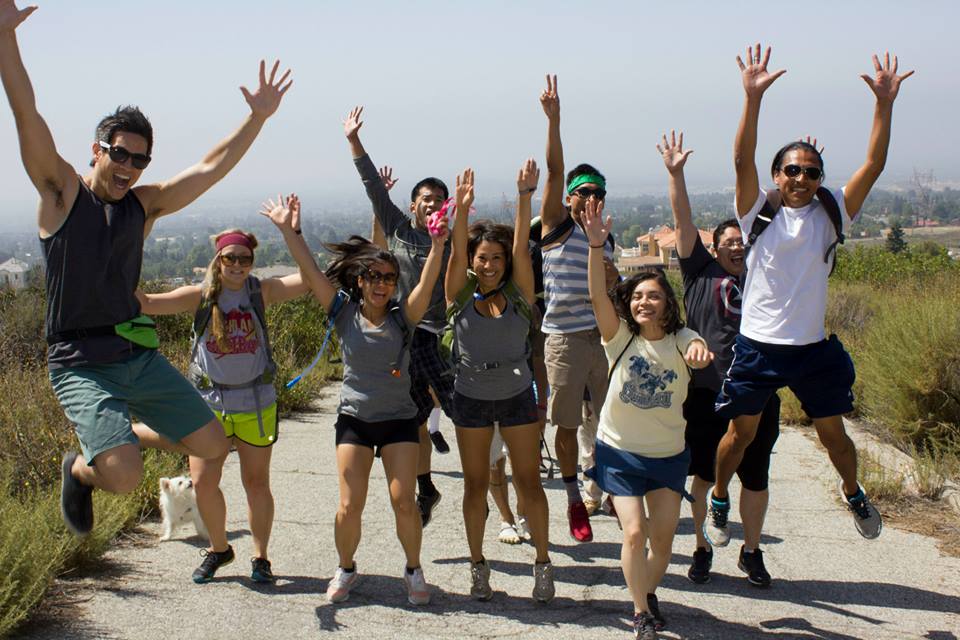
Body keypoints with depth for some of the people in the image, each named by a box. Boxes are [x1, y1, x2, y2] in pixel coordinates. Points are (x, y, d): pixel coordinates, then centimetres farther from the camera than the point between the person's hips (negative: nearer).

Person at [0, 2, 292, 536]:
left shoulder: (145, 204, 8)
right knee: (126, 478, -22)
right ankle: (80, 468, 16)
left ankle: (122, 435, 31)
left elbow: (211, 169, 8)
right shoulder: (62, 192, -5)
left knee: (213, 445, 6)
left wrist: (257, 118, 2)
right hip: (81, 365, -6)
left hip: (140, 355, 6)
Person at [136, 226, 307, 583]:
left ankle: (260, 557, 24)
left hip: (256, 402, 0)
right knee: (203, 481, -1)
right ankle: (218, 550, 24)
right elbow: (147, 303, -11)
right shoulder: (200, 296, -4)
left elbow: (308, 280, -15)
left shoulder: (262, 292, -3)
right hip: (210, 402, 0)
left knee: (256, 482, 7)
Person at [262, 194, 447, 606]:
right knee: (350, 507, -2)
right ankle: (345, 569, 24)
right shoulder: (344, 313, -3)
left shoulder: (403, 317, -5)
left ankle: (414, 570, 18)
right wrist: (290, 232, -21)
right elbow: (311, 273, -11)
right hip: (354, 419, 0)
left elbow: (427, 284, -21)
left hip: (399, 420, 0)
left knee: (404, 503, -6)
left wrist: (437, 246, -36)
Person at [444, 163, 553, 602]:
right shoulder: (461, 296, -6)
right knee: (475, 485, 10)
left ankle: (543, 563, 17)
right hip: (470, 399, 0)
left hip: (517, 396, 0)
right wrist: (461, 207, -36)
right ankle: (478, 565, 22)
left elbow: (521, 246, -18)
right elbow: (456, 253, -21)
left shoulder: (518, 294, -6)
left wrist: (525, 196, -29)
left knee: (529, 482, 4)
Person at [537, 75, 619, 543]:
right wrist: (553, 121, -24)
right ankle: (574, 499, 19)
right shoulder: (557, 224, 1)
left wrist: (614, 279, 1)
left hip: (605, 336, 4)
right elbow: (555, 170, -13)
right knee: (567, 425, 4)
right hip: (564, 338, -4)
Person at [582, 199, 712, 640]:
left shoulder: (680, 339, -7)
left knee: (663, 540, 5)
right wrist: (596, 245, -37)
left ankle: (649, 591, 36)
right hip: (620, 452, -1)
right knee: (634, 532, -11)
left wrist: (700, 352, -55)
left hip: (668, 455, 1)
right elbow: (596, 295, -24)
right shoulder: (620, 337, -10)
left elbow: (698, 354, -30)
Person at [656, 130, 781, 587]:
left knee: (756, 479, 10)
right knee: (702, 475, 7)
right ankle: (702, 550, 24)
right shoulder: (701, 272, 3)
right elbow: (684, 224, -5)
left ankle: (752, 553, 27)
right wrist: (676, 175, -13)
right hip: (707, 393, -2)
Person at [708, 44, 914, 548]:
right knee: (742, 432, 7)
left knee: (833, 434, 14)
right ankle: (719, 502, 30)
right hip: (759, 346, -2)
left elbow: (873, 165, -7)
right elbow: (742, 161, -19)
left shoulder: (831, 213, 1)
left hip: (814, 348, 2)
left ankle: (853, 493, 42)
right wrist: (753, 97, -30)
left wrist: (885, 103, -17)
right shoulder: (759, 213, -5)